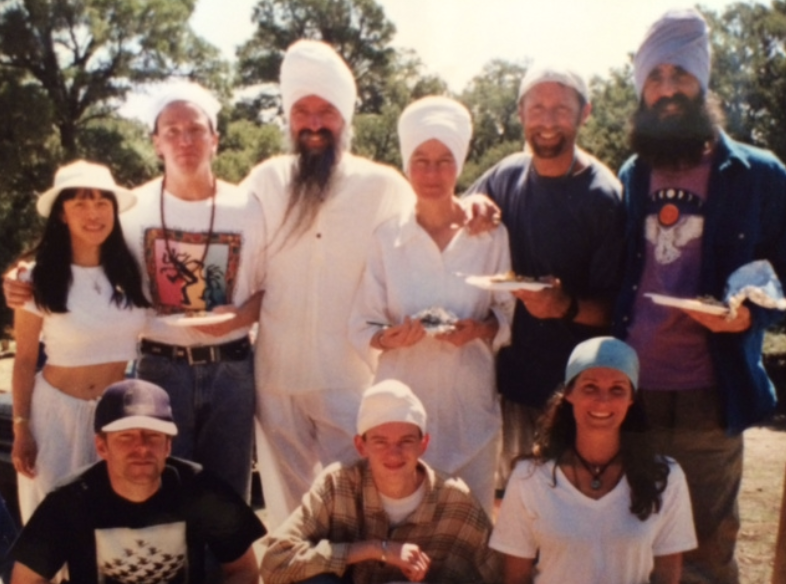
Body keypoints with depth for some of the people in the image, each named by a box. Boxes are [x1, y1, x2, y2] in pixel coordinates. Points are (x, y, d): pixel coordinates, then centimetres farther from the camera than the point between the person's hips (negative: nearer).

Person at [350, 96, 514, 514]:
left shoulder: (490, 236, -2)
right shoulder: (386, 237, -2)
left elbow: (510, 313, 5)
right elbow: (361, 326, 0)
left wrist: (481, 330, -15)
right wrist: (389, 338, -19)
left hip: (470, 403, 1)